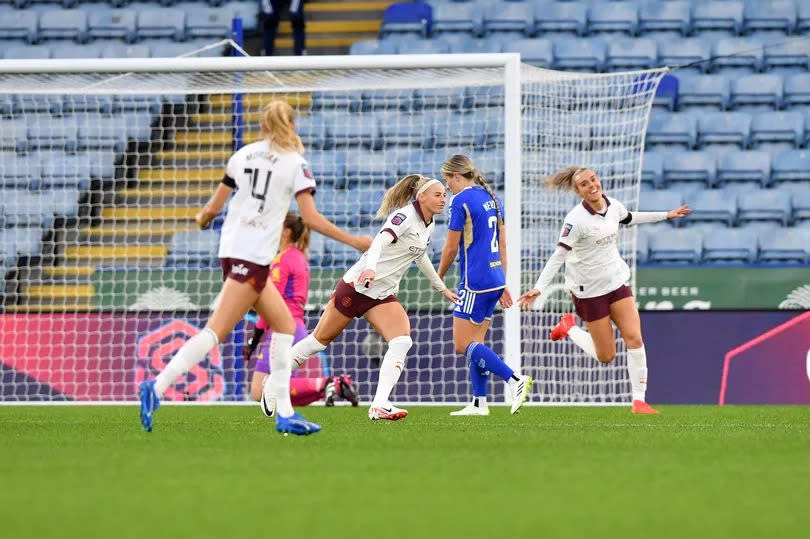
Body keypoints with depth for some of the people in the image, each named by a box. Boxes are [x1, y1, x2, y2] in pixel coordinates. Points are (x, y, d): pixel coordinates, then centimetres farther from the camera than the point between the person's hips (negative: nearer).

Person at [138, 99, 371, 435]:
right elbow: (311, 219, -8)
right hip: (253, 257, -7)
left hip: (232, 248, 7)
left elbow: (213, 208, 15)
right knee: (217, 330, -12)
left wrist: (202, 219, 38)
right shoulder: (295, 164, -2)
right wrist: (353, 241, 1)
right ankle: (157, 388, -24)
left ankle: (285, 414, 10)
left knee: (284, 323, 15)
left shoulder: (242, 155, 11)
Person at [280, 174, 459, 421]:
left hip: (383, 296, 7)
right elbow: (381, 240, -34)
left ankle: (379, 406, -24)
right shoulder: (405, 216, -17)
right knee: (319, 340, 5)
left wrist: (441, 288, 36)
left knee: (402, 342, -18)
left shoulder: (428, 225, 9)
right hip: (356, 286, -7)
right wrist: (371, 267, -53)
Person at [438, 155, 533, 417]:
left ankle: (515, 379, -19)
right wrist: (503, 283, 22)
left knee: (463, 345, -7)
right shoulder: (491, 198, 14)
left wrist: (439, 277, 9)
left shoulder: (461, 201, -11)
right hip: (495, 278, 9)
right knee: (475, 342, 13)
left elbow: (451, 248, -8)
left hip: (475, 281, -9)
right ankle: (479, 403, 10)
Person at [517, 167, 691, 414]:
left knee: (635, 339, -8)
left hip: (617, 281, 5)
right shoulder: (576, 220, -23)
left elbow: (630, 218, 21)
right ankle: (569, 327, 29)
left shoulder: (613, 205, -3)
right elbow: (558, 256, -22)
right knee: (606, 356, 3)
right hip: (589, 290, -5)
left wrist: (666, 215, 28)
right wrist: (538, 288, -31)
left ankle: (639, 401, 0)